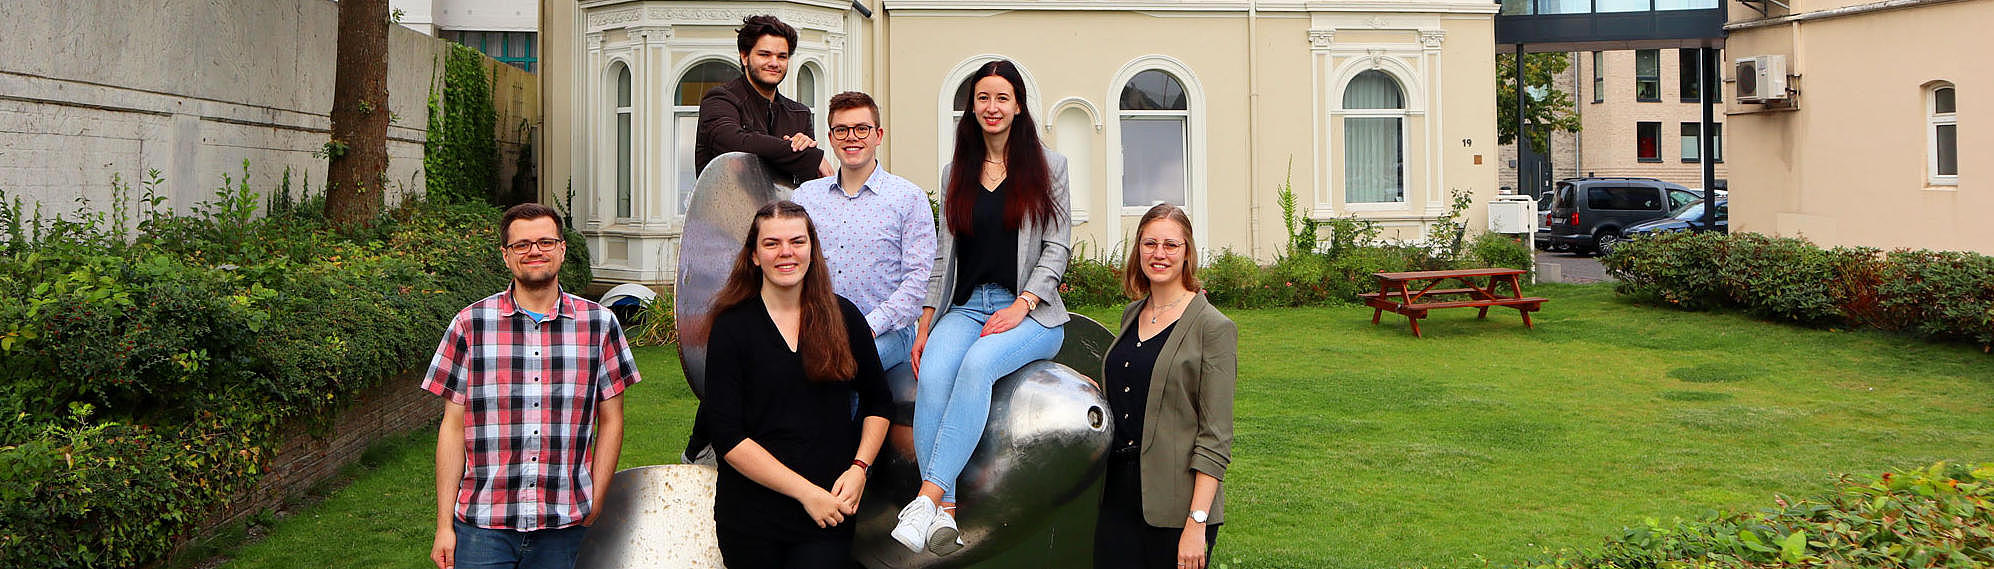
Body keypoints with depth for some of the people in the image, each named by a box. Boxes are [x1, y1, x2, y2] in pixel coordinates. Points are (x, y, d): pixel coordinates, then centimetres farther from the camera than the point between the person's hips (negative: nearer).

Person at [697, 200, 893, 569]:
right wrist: (806, 492, -15)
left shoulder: (844, 318, 4)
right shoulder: (732, 328, -4)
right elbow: (727, 437, -10)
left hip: (828, 515, 1)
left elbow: (878, 404, 13)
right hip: (751, 519, -1)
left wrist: (859, 468, -4)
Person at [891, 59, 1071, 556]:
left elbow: (1056, 247, 3)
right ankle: (944, 514, -35)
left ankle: (928, 495, -38)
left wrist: (1021, 305, -13)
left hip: (1031, 313, -3)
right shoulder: (955, 174, 19)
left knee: (977, 365, -35)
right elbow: (943, 255, 16)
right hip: (966, 307, 3)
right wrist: (924, 327, 6)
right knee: (932, 372, -30)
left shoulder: (1049, 167, 9)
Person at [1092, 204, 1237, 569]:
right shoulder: (1131, 316, 11)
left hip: (1175, 499, -6)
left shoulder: (1213, 327, -8)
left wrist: (1197, 522, -17)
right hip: (1118, 495, 6)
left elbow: (1216, 437, -12)